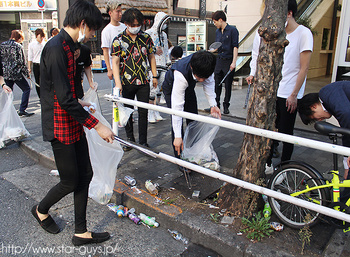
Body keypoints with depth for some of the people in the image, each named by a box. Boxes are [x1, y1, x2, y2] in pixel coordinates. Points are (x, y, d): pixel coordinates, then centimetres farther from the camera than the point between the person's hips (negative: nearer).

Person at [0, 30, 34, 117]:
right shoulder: (18, 46, -8)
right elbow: (21, 62, -10)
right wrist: (27, 73, -1)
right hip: (16, 73, -6)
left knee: (8, 91, 16)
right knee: (26, 89, 5)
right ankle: (22, 110, -2)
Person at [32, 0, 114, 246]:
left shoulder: (67, 46, 10)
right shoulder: (56, 49, -20)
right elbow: (64, 99, -24)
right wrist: (97, 125, -22)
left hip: (73, 124, 10)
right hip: (60, 127, -10)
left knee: (85, 175, 11)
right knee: (70, 181, 5)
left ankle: (81, 232, 25)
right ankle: (41, 210, 37)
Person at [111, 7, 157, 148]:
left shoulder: (146, 38, 6)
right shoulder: (118, 40, -2)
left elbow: (151, 57, 14)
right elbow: (115, 62, -8)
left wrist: (154, 76, 10)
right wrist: (117, 82, -19)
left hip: (143, 82, 1)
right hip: (126, 83, -1)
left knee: (143, 112, 3)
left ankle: (143, 141, 14)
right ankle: (130, 139, 25)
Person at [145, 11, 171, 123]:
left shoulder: (164, 35, 21)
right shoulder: (148, 33, -3)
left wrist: (167, 63, 21)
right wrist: (154, 50, -13)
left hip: (162, 66, 7)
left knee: (158, 89, 6)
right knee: (152, 89, -10)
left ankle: (156, 111, 15)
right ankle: (150, 112, 0)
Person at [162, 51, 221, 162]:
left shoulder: (205, 67, -33)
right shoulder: (180, 75, -46)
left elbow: (209, 82, -10)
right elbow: (177, 106, -45)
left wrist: (213, 105, -22)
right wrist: (177, 136, -44)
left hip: (188, 87, 5)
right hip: (171, 88, -5)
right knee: (177, 121, -15)